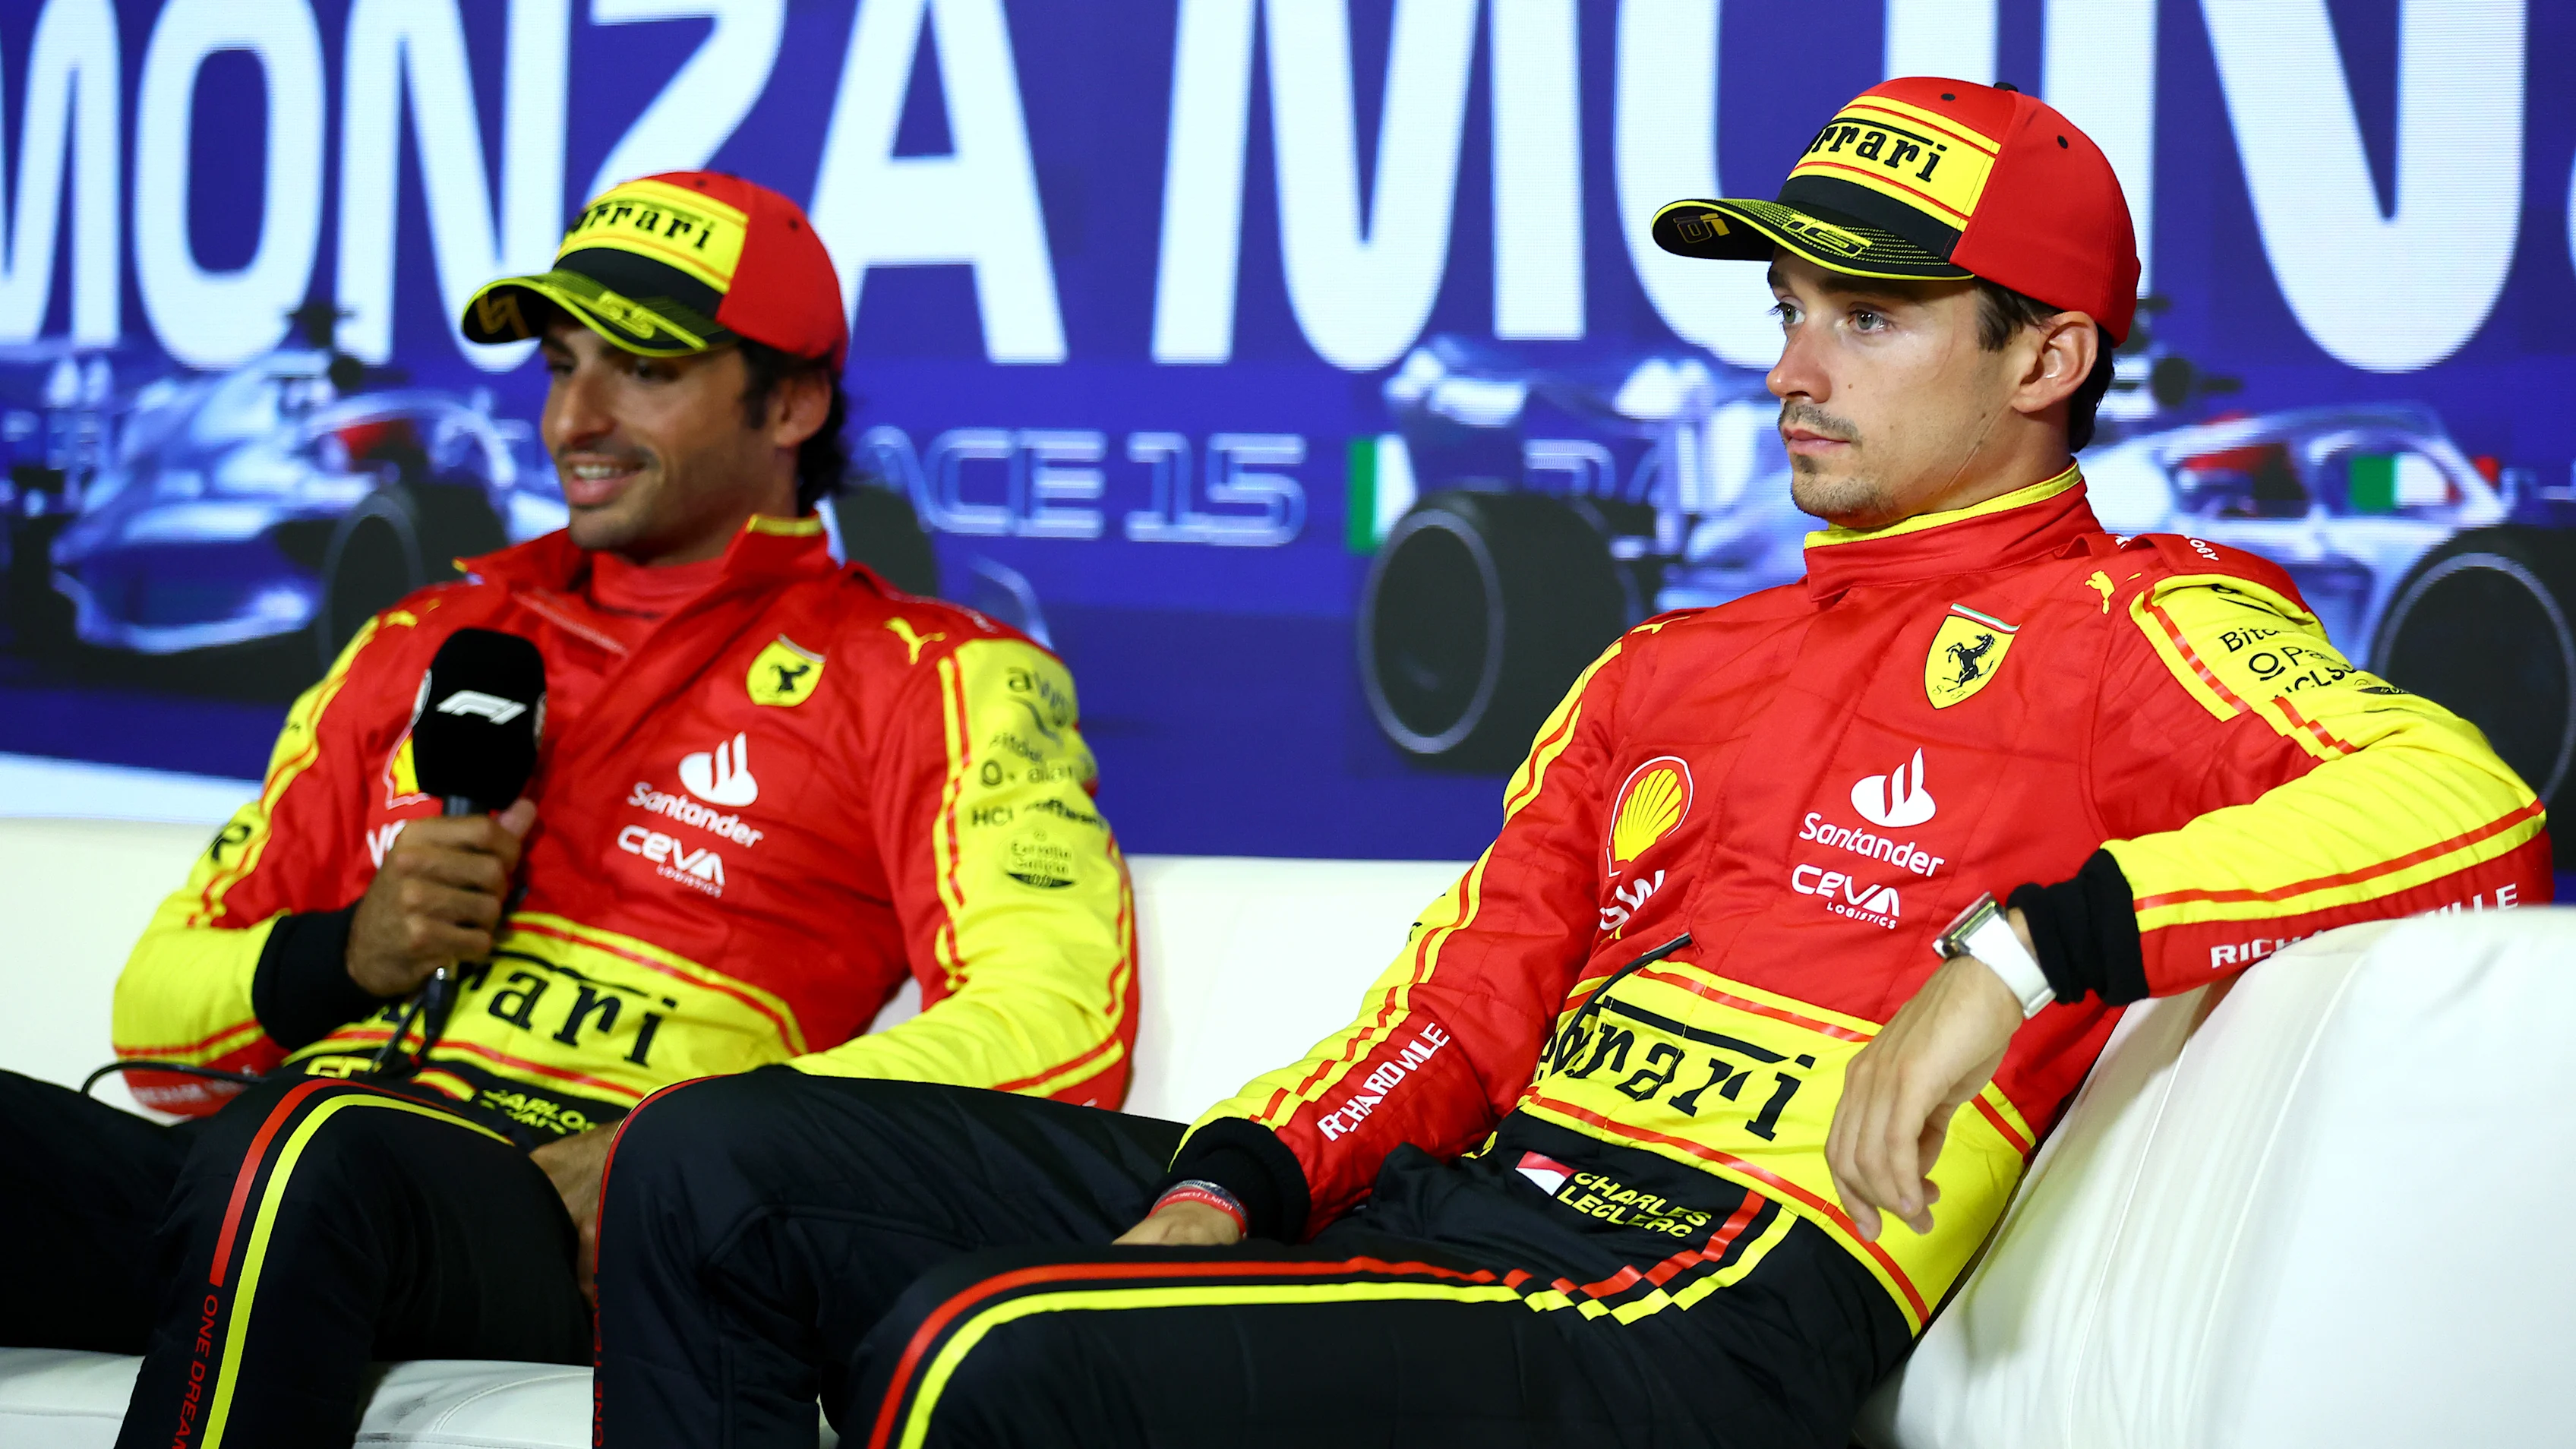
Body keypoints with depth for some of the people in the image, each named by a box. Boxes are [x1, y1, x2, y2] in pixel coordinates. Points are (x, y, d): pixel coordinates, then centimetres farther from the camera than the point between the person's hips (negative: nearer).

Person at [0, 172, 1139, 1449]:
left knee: (293, 1160, -40)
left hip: (562, 1210, -4)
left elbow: (1062, 1031, -5)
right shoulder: (422, 645, 29)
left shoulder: (927, 678, 13)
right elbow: (156, 1015, 27)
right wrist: (347, 955, 3)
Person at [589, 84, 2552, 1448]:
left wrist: (2026, 938, -24)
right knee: (721, 1163, -1)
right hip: (1446, 1207, 9)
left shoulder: (2129, 627, 3)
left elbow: (2465, 801, -16)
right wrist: (1228, 1192, 1)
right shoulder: (1666, 671, 27)